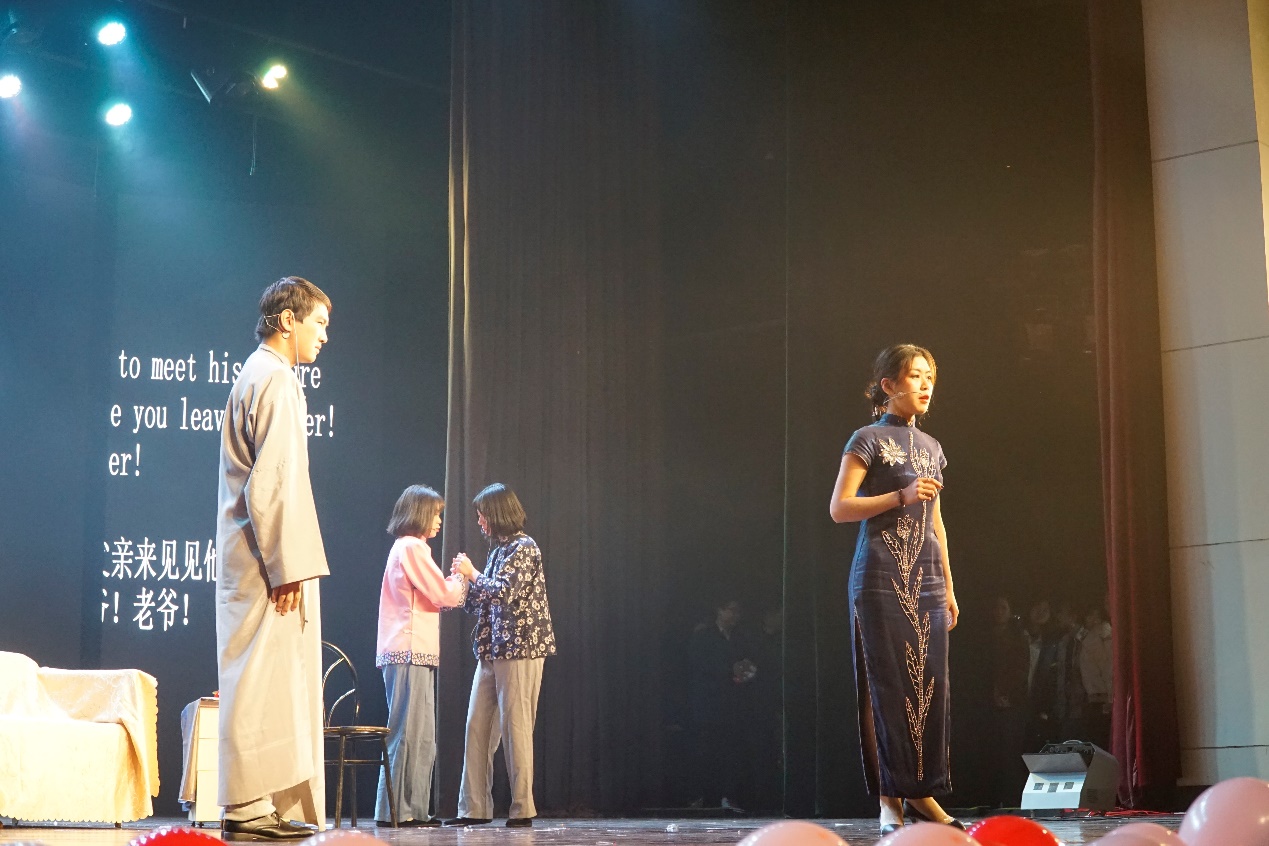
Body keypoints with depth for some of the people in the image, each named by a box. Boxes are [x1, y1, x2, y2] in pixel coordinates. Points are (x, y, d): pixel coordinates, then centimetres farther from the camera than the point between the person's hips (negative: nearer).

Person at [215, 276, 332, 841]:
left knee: (272, 683, 9)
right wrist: (287, 567, -20)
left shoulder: (256, 376, 21)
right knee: (263, 682, -10)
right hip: (269, 562, -10)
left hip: (251, 560, 10)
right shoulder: (275, 380, -11)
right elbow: (273, 482, -19)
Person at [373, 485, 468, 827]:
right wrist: (461, 578, 7)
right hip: (410, 651, -10)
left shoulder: (404, 548, 22)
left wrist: (454, 583, 13)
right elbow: (444, 596, -10)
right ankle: (396, 809, -8)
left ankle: (413, 810, 10)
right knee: (408, 734, -9)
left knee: (421, 737, 9)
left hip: (407, 654, 10)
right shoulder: (412, 547, -9)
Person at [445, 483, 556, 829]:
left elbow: (504, 592, -19)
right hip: (491, 651, 8)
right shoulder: (498, 549, 17)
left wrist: (472, 573, -8)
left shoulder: (524, 547, -7)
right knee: (477, 728, 5)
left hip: (519, 649, -8)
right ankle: (475, 808, 8)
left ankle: (523, 808, 0)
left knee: (515, 727, -5)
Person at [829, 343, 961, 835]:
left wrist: (949, 587, 18)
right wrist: (901, 496, -16)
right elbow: (839, 508, -8)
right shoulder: (869, 440, -2)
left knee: (929, 683, 1)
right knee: (889, 683, -7)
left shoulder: (931, 448, 18)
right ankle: (891, 798, -4)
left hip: (927, 579, 6)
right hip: (882, 577, -6)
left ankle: (922, 792, 6)